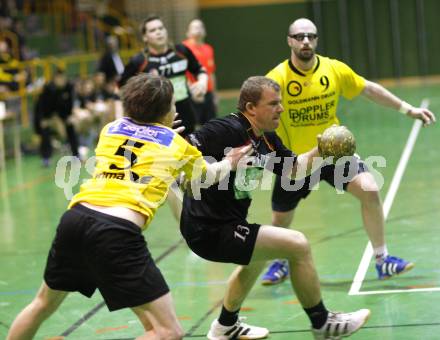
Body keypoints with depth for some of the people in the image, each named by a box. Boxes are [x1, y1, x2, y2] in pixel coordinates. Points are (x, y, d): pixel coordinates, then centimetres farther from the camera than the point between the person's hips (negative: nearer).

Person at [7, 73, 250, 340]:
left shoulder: (111, 129, 23)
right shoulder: (178, 144, 15)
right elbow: (208, 174, 37)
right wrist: (230, 163, 57)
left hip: (75, 217, 6)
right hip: (117, 232, -6)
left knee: (44, 304, 30)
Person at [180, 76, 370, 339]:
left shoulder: (267, 140, 7)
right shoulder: (227, 131, -20)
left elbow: (293, 169, 21)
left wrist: (319, 151, 7)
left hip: (225, 225, 11)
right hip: (211, 231, -11)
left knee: (260, 254, 38)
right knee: (298, 245, -10)